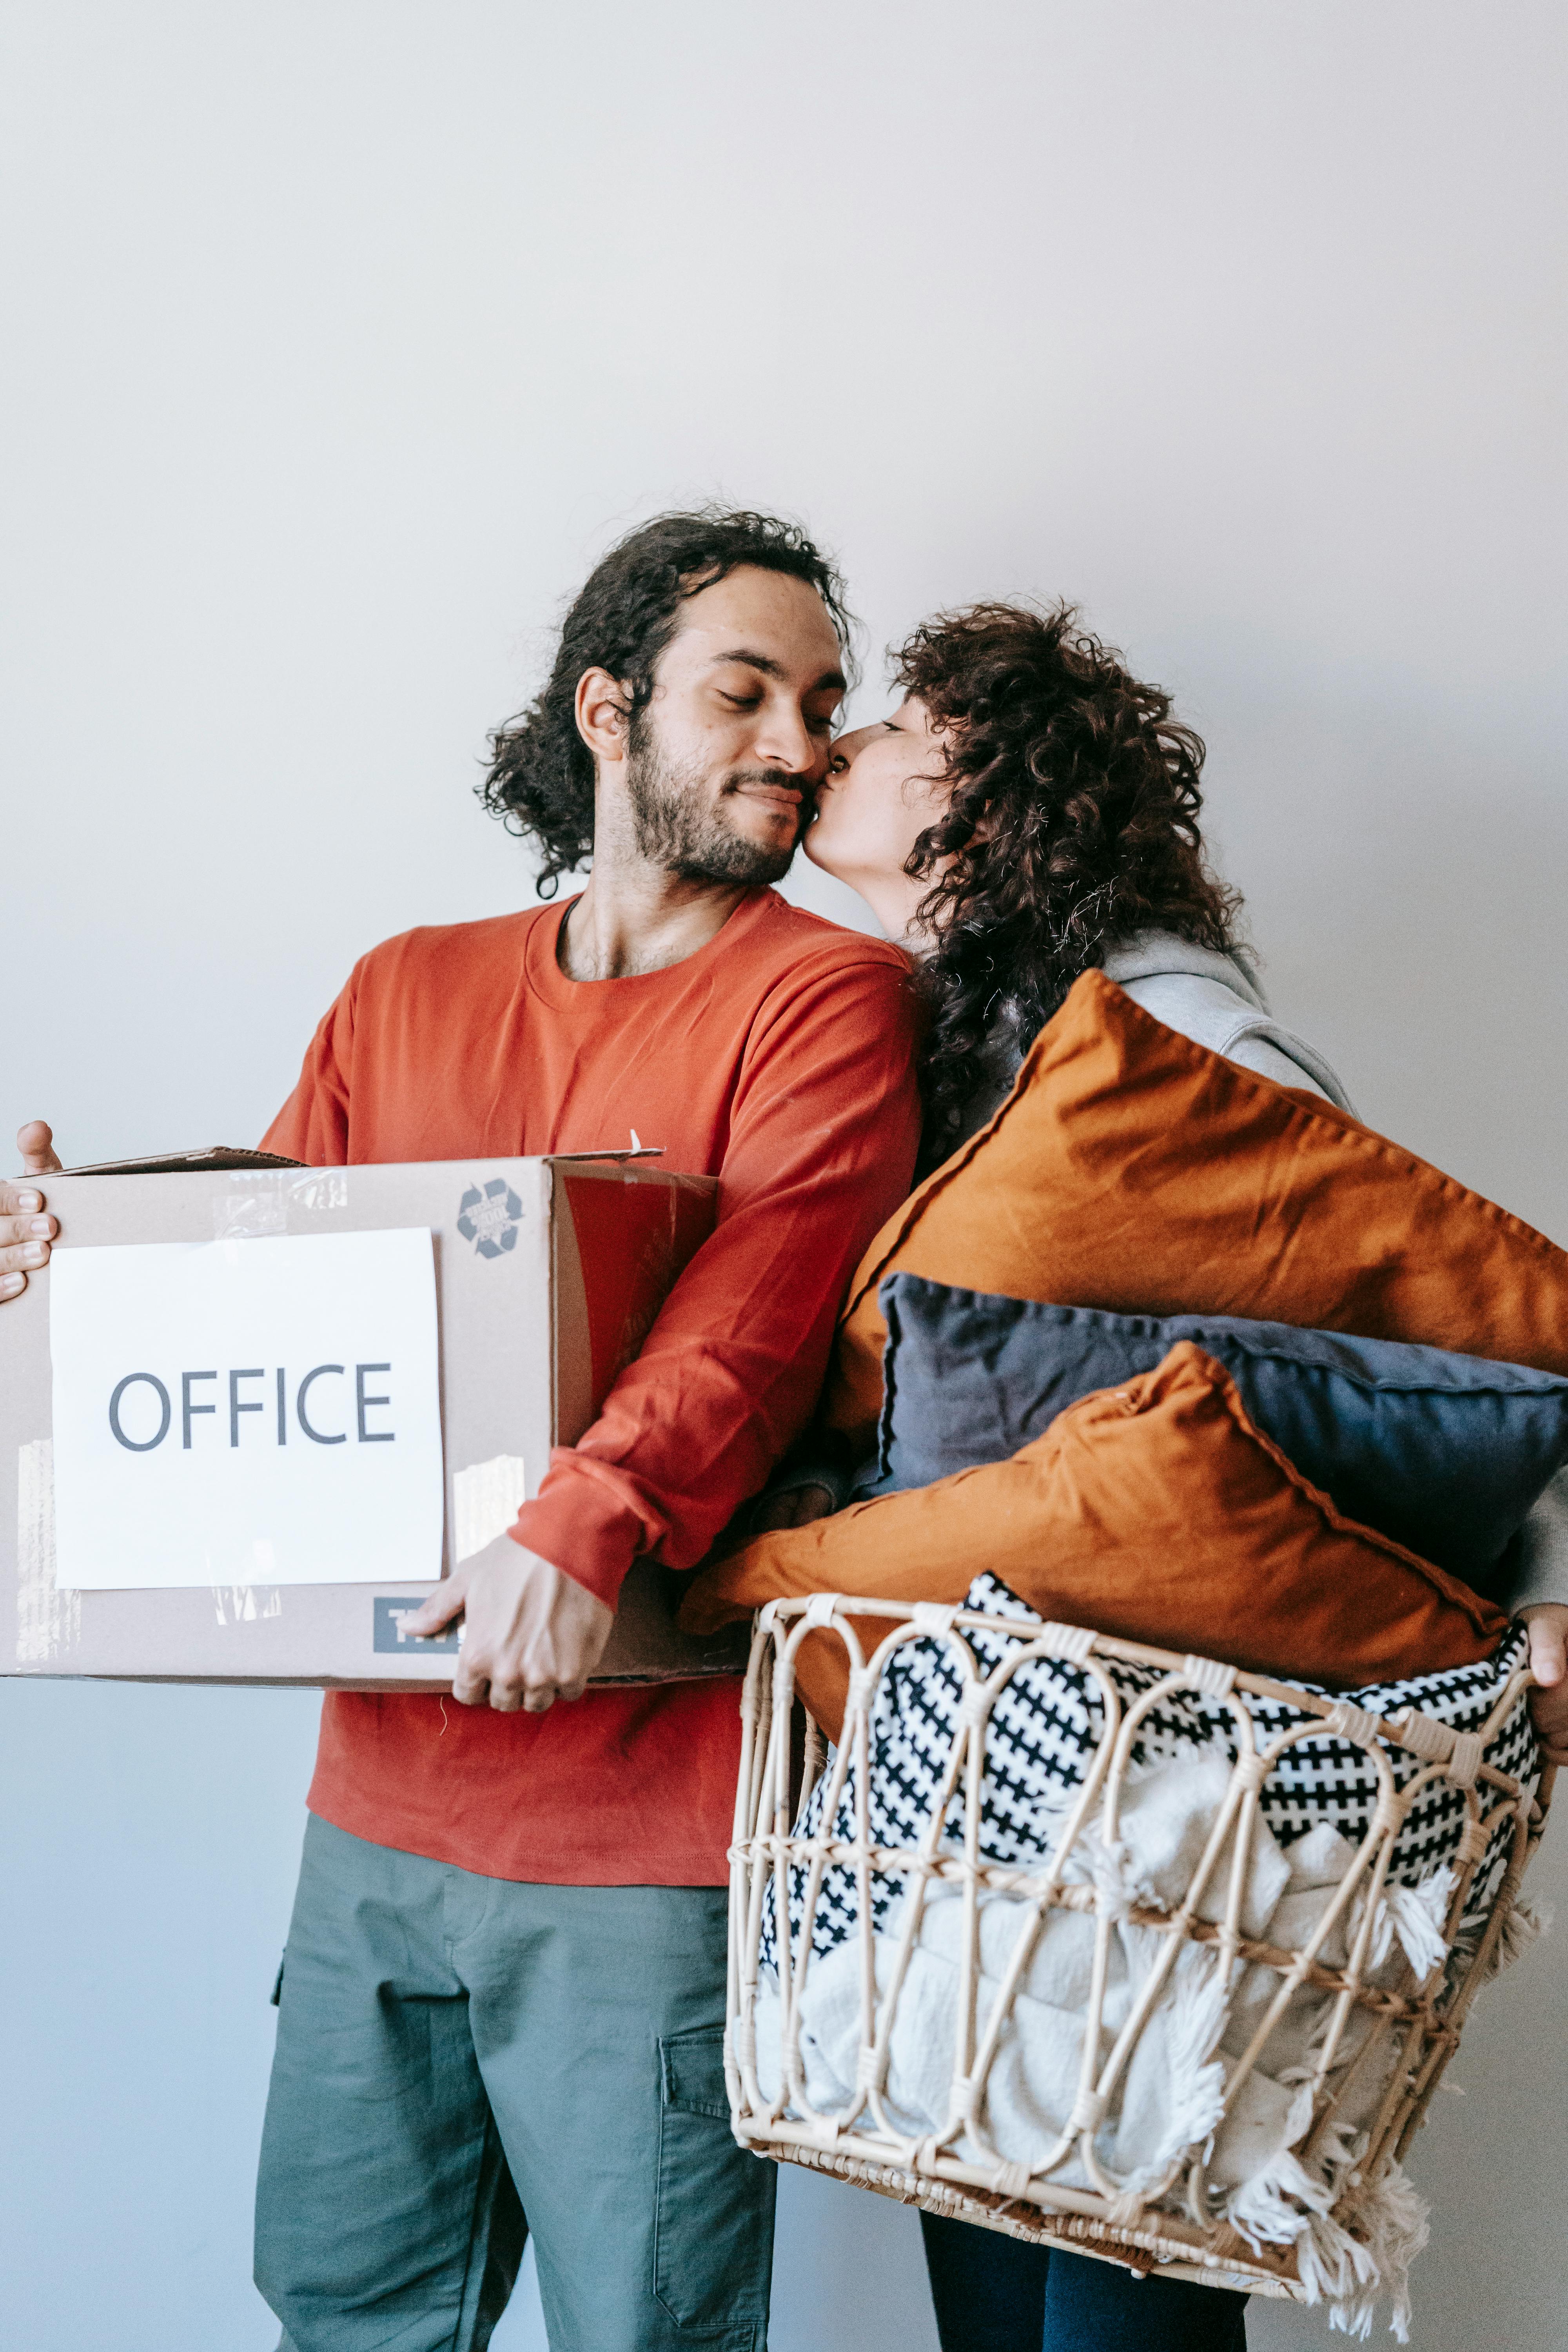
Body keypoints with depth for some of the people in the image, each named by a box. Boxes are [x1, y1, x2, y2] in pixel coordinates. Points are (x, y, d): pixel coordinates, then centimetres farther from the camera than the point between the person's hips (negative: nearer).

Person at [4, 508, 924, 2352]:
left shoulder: (820, 993, -2)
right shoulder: (403, 993, 14)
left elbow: (767, 1293, -18)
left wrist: (590, 1521, -33)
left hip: (645, 1828, -5)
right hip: (380, 1799, 5)